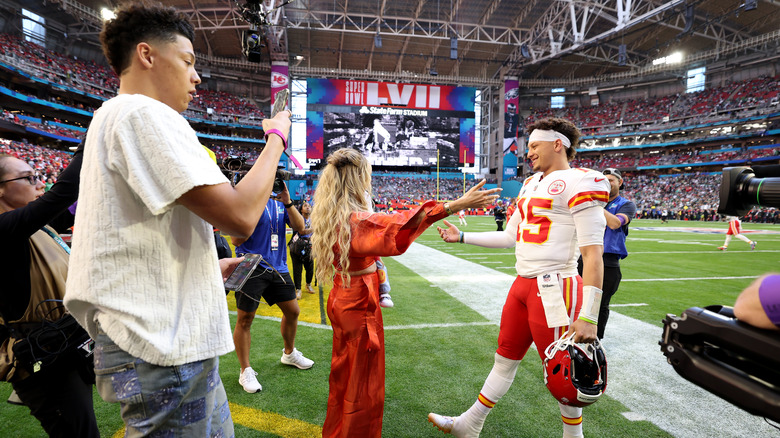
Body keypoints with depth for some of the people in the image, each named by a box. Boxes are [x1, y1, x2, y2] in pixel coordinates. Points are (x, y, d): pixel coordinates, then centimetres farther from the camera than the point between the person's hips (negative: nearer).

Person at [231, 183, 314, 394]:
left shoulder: (279, 204, 9)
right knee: (245, 319, -1)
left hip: (278, 267, 6)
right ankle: (245, 371, 16)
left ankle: (289, 353, 38)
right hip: (252, 267, -6)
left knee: (292, 311, 14)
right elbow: (236, 240, -14)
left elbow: (300, 228, 0)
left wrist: (288, 202, -11)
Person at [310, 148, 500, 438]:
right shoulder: (357, 219, -26)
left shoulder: (330, 216, 1)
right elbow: (399, 226, -41)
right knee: (363, 384, 9)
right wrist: (458, 204, -45)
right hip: (360, 304, -9)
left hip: (341, 300, 9)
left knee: (343, 373, 25)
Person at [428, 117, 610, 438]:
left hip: (554, 290, -8)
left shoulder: (578, 184, -11)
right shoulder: (531, 185, 14)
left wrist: (588, 317, -21)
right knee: (505, 359, 19)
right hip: (523, 286, 8)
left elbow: (592, 254, -17)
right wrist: (462, 237, 21)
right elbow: (510, 237, 21)